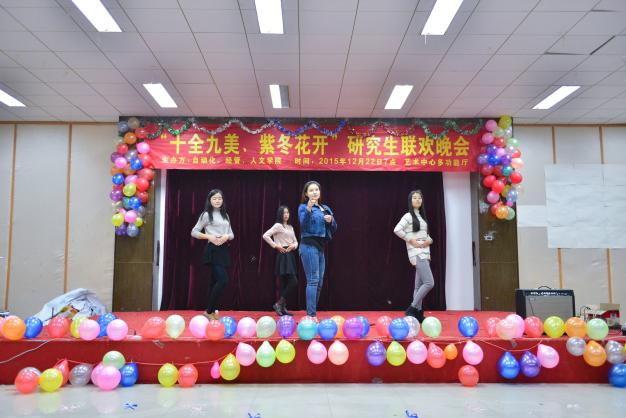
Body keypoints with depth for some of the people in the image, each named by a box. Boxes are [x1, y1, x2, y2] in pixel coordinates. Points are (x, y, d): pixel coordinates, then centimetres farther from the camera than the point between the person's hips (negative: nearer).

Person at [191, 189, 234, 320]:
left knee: (216, 281, 9)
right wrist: (209, 237, -15)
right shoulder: (206, 214, -1)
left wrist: (226, 236, -7)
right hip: (213, 250, -6)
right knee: (223, 280, -17)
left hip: (224, 250, 6)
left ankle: (212, 311, 17)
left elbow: (232, 234, 16)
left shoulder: (225, 215, 16)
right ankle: (209, 311, -5)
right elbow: (194, 232, -2)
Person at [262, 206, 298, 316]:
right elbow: (265, 236, -16)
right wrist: (276, 246, -14)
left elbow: (295, 241, 22)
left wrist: (293, 246, 0)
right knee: (293, 281, -14)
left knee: (285, 282, 8)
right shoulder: (278, 225, -6)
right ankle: (279, 304, -6)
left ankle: (283, 308, 12)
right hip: (283, 255, -8)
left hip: (290, 255, 8)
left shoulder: (290, 227, 17)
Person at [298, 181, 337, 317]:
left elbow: (334, 229, 17)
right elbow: (303, 226, -18)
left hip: (320, 248, 7)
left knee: (319, 283, 7)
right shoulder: (303, 207, -2)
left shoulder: (326, 208, 16)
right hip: (309, 246, -7)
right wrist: (308, 209, -32)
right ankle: (311, 315, -14)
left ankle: (312, 314, 14)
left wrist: (331, 221, -4)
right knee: (313, 280, -14)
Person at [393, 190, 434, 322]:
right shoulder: (408, 216, -6)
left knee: (419, 285, 8)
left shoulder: (422, 216, 18)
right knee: (429, 283, -15)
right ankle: (412, 309, -8)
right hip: (417, 254, -8)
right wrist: (411, 240, -17)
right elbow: (397, 230, -19)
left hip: (425, 253, 8)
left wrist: (429, 241, 3)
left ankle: (417, 312, 12)